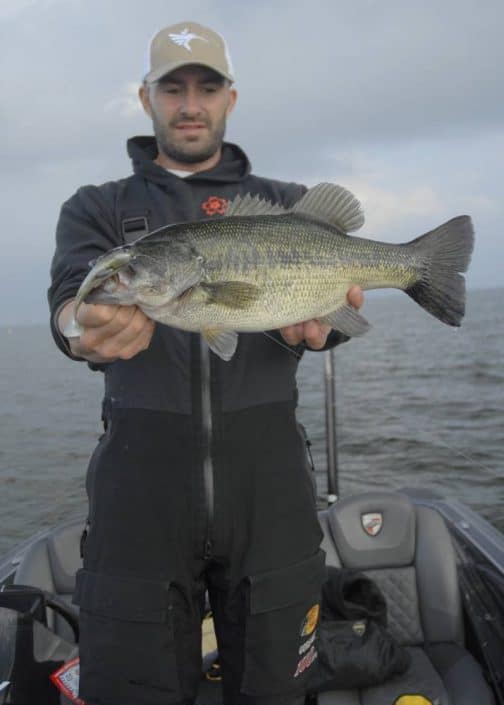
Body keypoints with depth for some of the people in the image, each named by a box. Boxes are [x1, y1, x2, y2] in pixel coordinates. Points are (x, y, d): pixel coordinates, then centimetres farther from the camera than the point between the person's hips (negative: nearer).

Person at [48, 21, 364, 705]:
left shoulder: (288, 204, 14)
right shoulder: (97, 208, 12)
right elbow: (70, 295, -8)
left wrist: (317, 321, -27)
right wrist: (86, 329, -33)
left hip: (267, 473, 1)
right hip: (141, 473, 0)